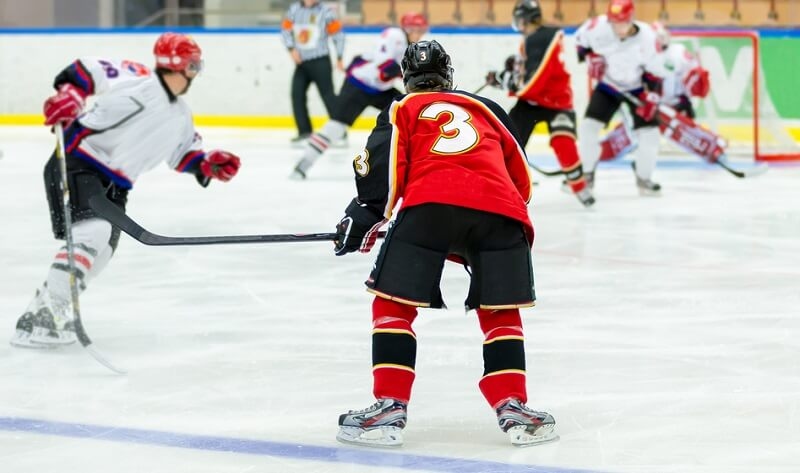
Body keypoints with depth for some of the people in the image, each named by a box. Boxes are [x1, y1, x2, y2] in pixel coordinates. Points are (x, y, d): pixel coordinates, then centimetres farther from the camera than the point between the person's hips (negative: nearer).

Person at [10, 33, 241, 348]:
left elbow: (184, 152, 23)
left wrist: (208, 164, 5)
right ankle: (47, 317, -28)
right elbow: (85, 71, -20)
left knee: (101, 251, 6)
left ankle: (41, 311, 18)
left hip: (114, 183, 10)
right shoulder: (136, 79, -17)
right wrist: (68, 94, -36)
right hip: (77, 164, -10)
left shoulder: (180, 117, 11)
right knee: (91, 232, -26)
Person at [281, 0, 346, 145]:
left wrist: (339, 59, -5)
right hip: (301, 61, 5)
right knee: (297, 94, -2)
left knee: (328, 95, -6)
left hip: (320, 61, -5)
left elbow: (338, 34, -4)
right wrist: (292, 49, -5)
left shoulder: (325, 12, -6)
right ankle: (305, 132, 6)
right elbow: (285, 30, 9)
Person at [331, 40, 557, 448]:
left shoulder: (401, 111, 25)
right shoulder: (487, 108, 34)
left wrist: (364, 218, 10)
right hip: (499, 208, 3)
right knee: (500, 311, 16)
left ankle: (390, 407, 0)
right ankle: (512, 407, 6)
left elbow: (385, 168, 7)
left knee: (394, 302, 8)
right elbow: (521, 178, 35)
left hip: (430, 204, -2)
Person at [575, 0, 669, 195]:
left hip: (637, 88, -1)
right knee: (589, 126, -9)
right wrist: (590, 55, -14)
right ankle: (585, 175, 7)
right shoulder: (598, 27, -24)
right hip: (607, 84, 1)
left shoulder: (647, 37, -28)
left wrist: (651, 93, -22)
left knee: (649, 131, -9)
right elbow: (581, 38, -1)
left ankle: (644, 179, 10)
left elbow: (657, 68, -16)